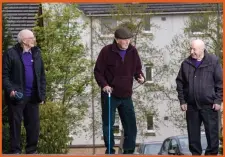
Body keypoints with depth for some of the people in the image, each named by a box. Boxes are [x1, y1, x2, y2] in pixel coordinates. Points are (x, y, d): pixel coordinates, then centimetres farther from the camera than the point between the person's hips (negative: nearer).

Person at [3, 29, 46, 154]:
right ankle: (15, 151, 9)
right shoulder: (10, 54, -5)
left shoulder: (36, 53, 10)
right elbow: (4, 75, -7)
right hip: (17, 96, -5)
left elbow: (42, 75, 12)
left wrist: (42, 94, 6)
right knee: (15, 124, 2)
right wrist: (10, 90, -19)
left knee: (34, 125, 6)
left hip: (33, 96, 5)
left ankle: (32, 150, 17)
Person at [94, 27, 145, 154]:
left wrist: (141, 77, -10)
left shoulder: (133, 51, 2)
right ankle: (110, 151, 14)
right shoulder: (107, 51, -10)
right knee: (108, 125, 3)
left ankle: (129, 151, 17)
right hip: (110, 95, -4)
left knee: (131, 126, 6)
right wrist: (104, 85, -20)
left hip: (126, 95, 4)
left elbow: (137, 69, 12)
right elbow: (98, 71, -5)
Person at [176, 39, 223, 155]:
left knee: (212, 132, 2)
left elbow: (220, 82, -4)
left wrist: (218, 100, -9)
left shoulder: (213, 61, -5)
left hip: (209, 105, -3)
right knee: (193, 133, 10)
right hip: (191, 105, 3)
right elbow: (180, 83, 8)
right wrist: (182, 101, 2)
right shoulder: (186, 63, 3)